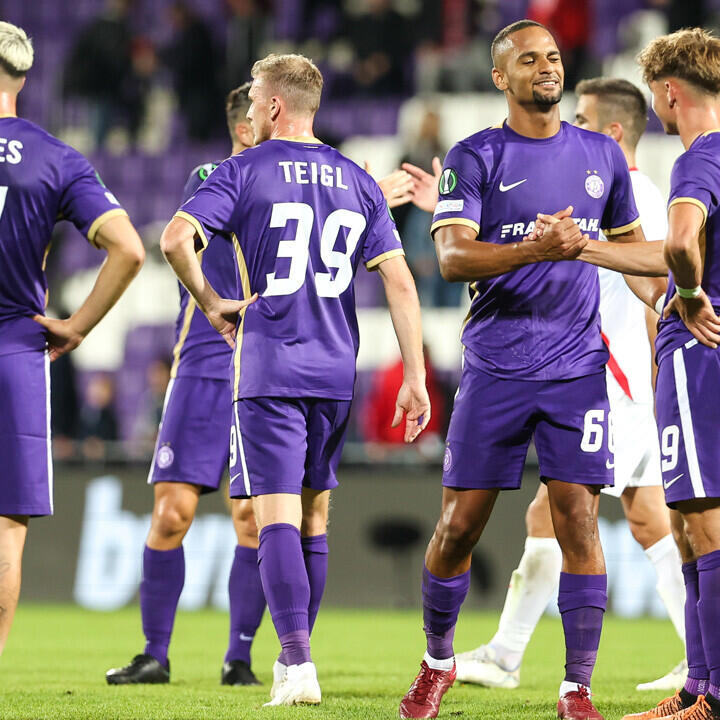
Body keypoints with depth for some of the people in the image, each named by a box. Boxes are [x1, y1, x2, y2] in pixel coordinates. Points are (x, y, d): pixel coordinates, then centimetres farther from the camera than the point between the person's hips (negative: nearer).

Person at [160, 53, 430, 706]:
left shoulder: (244, 172, -1)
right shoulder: (357, 182, 11)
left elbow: (176, 239, -15)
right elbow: (399, 283, 5)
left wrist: (211, 304, 0)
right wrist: (415, 378, 7)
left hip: (268, 368, -4)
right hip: (335, 370, 4)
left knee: (277, 515, -8)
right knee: (314, 514, 15)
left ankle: (298, 663, -20)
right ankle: (295, 656, 23)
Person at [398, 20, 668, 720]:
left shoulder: (601, 155, 12)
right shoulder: (474, 157, 0)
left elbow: (634, 246, 27)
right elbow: (452, 256, -13)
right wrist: (537, 249, -26)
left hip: (576, 367, 2)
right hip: (495, 368, -2)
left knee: (578, 518, -8)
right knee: (459, 524, 2)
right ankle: (437, 662, 24)